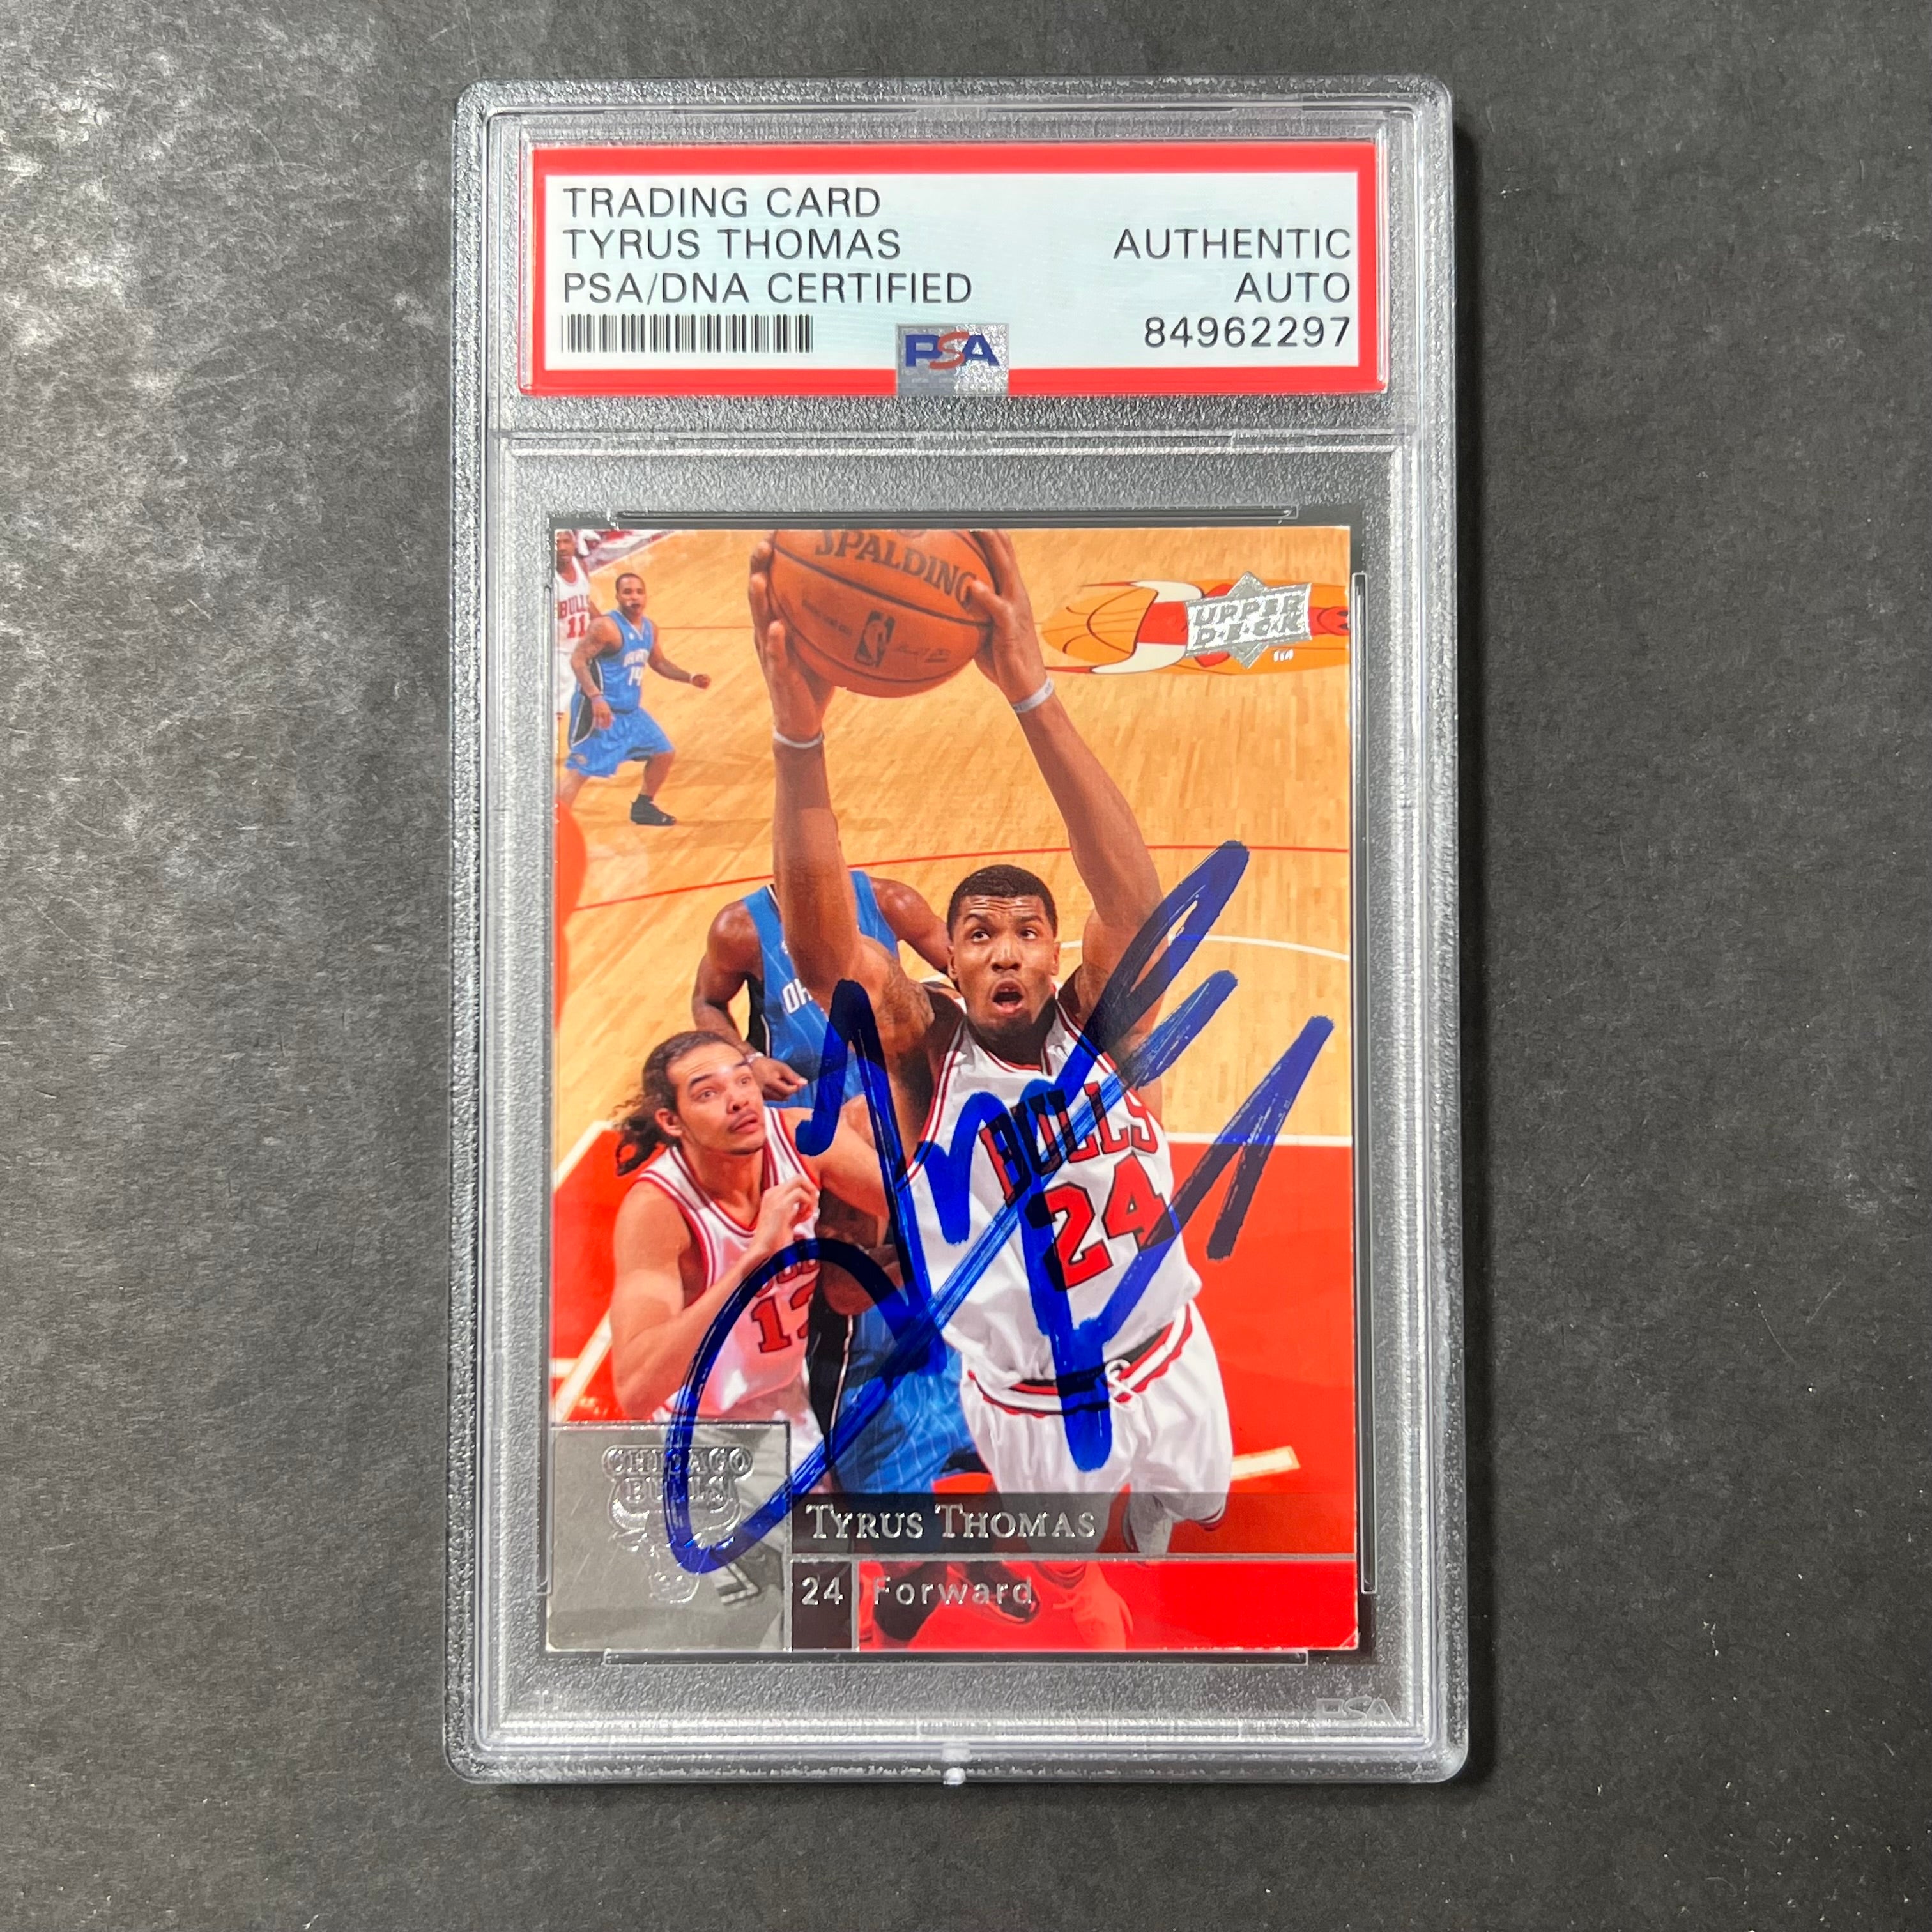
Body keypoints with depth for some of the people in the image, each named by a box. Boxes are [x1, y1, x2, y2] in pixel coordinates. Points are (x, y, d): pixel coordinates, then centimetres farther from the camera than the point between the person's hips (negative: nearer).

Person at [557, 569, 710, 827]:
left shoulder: (650, 628, 8)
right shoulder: (606, 626, -18)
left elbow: (659, 663, 24)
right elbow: (578, 660, -22)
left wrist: (690, 677, 11)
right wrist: (596, 698, -33)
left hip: (631, 711, 9)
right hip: (601, 711, -9)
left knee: (664, 754, 17)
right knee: (579, 770, -12)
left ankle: (643, 807, 35)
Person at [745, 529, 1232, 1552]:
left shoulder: (1100, 1027, -17)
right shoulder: (926, 1056, -20)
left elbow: (1135, 897, -37)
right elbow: (820, 942, -39)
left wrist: (1032, 692, -50)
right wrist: (799, 729, -54)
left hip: (1165, 1372, 2)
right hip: (1022, 1410, -1)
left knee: (1159, 1527, 28)